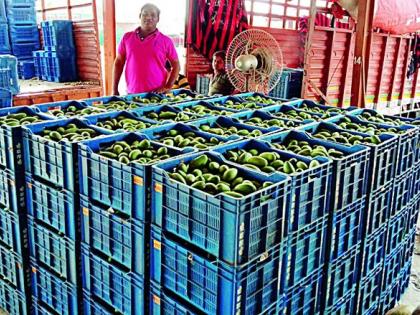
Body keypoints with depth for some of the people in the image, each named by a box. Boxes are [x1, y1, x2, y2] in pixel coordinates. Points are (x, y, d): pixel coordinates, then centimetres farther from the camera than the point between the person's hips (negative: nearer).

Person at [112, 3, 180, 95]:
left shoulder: (166, 41, 1)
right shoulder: (127, 37, 6)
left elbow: (176, 65, 6)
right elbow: (118, 63, 9)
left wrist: (168, 87, -6)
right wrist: (114, 90, 5)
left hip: (157, 94, -1)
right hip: (132, 93, 2)